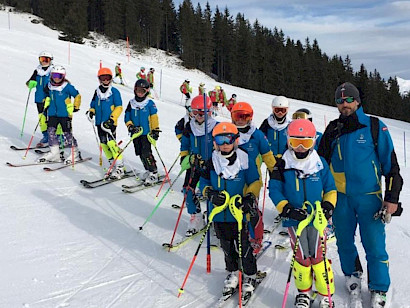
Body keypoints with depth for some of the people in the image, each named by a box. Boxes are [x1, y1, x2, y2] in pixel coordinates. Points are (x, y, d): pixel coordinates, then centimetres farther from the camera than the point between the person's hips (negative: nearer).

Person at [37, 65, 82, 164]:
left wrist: (75, 107, -3)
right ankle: (54, 153, 6)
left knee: (67, 133, -1)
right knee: (51, 131, -2)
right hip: (52, 114, 5)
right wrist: (46, 106, 17)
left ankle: (75, 153, 12)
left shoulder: (67, 87, -9)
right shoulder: (49, 86, 6)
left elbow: (77, 96, -1)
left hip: (65, 114, -5)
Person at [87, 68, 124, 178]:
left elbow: (119, 107, -6)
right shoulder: (97, 92, 13)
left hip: (110, 123, -6)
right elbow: (93, 105, 23)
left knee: (111, 142, -18)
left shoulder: (114, 92, -3)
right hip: (100, 122, 6)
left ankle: (120, 166, -15)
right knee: (104, 144, 6)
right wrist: (91, 112, 2)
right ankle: (113, 164, 16)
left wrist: (112, 119, -15)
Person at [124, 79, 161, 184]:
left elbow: (154, 117, -3)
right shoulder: (131, 103, 9)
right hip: (135, 133, 5)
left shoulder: (150, 103, -3)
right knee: (140, 153, 9)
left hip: (146, 133, -5)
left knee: (146, 153, -14)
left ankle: (153, 173, -5)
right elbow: (127, 116, 11)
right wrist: (130, 126, -5)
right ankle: (148, 170, 24)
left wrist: (155, 130, -6)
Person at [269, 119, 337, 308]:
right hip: (294, 219, 0)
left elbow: (330, 188, 10)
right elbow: (274, 190, -3)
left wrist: (328, 204, -8)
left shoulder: (320, 163, 1)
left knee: (318, 256, 3)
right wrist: (287, 209, -14)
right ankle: (304, 292, 28)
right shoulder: (282, 165, -3)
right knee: (301, 257, 7)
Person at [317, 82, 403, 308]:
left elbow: (390, 163, -2)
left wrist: (392, 197, -7)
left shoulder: (375, 127, -3)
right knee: (344, 242, 14)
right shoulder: (332, 130, 5)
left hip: (369, 196, -3)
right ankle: (352, 275, 39)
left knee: (375, 245, -1)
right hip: (340, 197, 3)